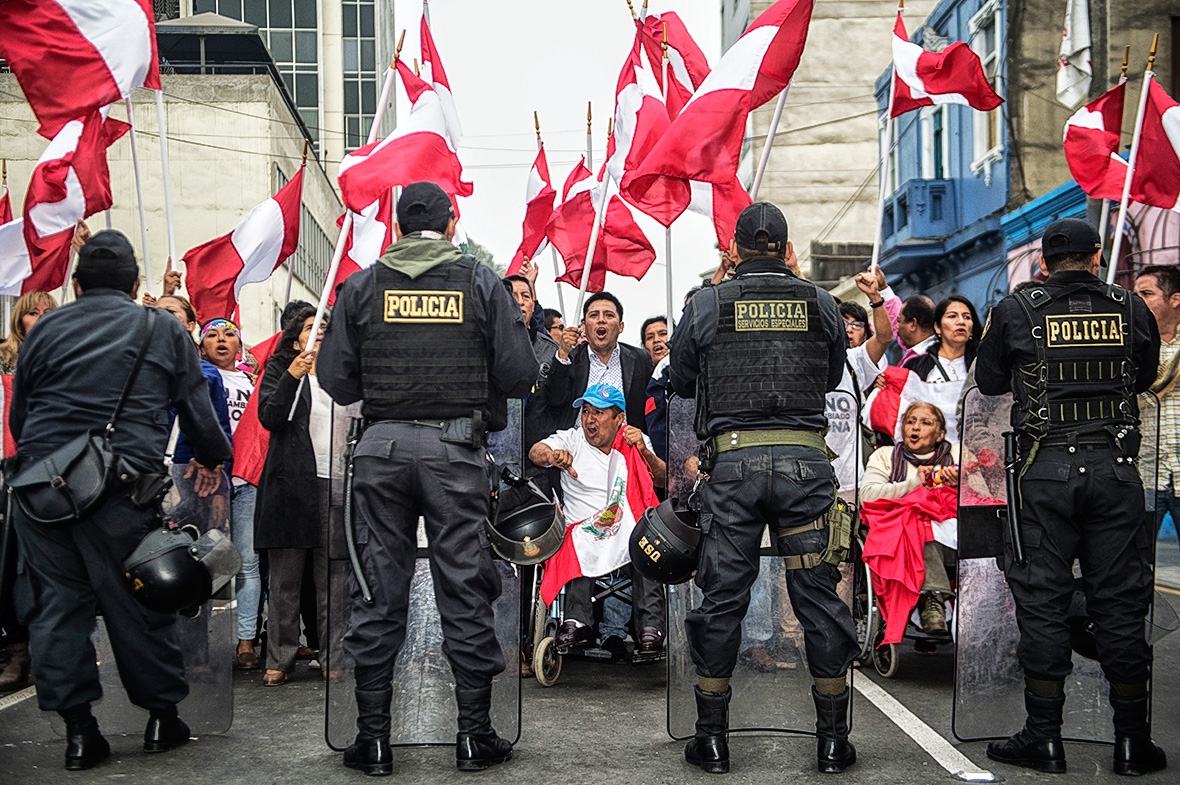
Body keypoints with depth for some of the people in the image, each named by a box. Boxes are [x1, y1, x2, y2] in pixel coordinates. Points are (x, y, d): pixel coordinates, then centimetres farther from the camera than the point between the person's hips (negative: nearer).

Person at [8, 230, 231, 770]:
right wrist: (212, 459, 31)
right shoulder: (163, 329, 9)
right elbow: (197, 407, 13)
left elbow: (17, 414, 22)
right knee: (137, 600, 7)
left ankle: (77, 727, 10)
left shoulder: (45, 329, 15)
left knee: (57, 603, 9)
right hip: (124, 480, -2)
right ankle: (163, 716, 18)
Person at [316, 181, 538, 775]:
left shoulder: (362, 285, 5)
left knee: (378, 592, 7)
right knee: (464, 589, 5)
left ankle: (372, 739, 13)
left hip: (381, 448, 1)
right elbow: (519, 375, -3)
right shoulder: (481, 282, 3)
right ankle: (475, 736, 12)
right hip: (456, 448, -1)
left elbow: (335, 380, 1)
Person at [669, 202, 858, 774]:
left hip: (732, 461, -1)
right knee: (818, 594, 8)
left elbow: (681, 382, 14)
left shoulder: (706, 306, 3)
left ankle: (712, 739, 15)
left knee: (722, 597, 7)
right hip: (805, 459, 1)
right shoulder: (821, 304, 7)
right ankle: (833, 738, 15)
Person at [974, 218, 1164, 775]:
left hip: (1045, 472, -2)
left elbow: (989, 381, 9)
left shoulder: (1016, 312, -2)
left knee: (1042, 602, 5)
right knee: (1120, 603, 8)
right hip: (1115, 470, 2)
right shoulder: (1132, 310, 4)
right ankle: (1132, 742, 16)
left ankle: (1044, 739, 10)